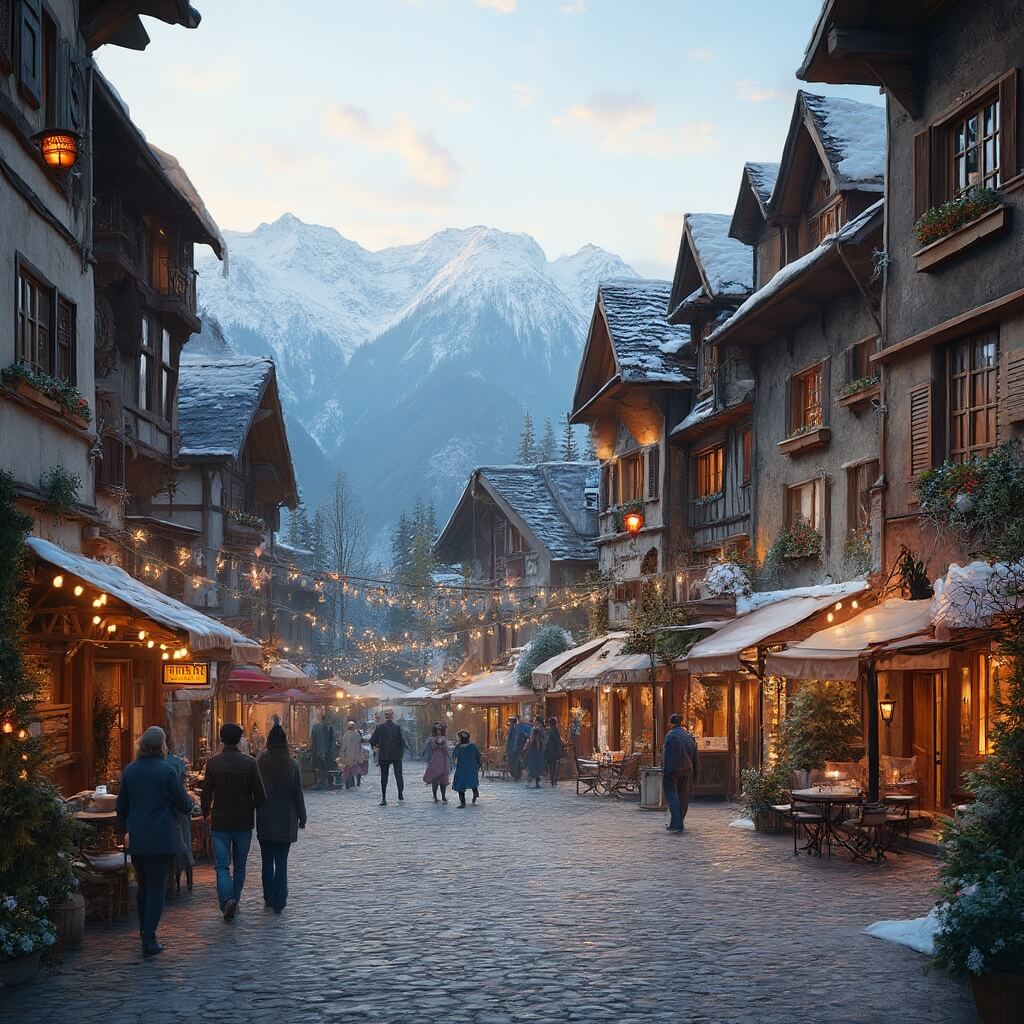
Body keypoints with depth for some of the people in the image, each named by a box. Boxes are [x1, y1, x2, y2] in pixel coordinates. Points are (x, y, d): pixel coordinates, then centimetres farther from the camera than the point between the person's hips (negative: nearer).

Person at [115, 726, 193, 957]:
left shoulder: (130, 770, 3)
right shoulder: (166, 770, -13)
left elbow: (122, 805, 13)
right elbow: (184, 804, -9)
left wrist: (124, 828, 28)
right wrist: (189, 803, 15)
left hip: (137, 840, 5)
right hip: (162, 840, -5)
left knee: (143, 886, 21)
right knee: (157, 888, 0)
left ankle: (144, 930, 34)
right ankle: (149, 939, -5)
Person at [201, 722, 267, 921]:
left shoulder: (213, 763, -7)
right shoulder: (250, 763, -7)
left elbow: (206, 794, -3)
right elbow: (260, 794, -6)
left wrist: (206, 813, 16)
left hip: (220, 822, -1)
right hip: (244, 822, 1)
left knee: (223, 866, 1)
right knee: (239, 866, 15)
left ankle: (227, 900, -20)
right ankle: (234, 902, 20)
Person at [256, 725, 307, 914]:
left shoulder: (260, 765, -8)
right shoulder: (292, 766, -8)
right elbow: (298, 794, -3)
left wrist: (254, 817, 9)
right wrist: (302, 818, 7)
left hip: (265, 821, 1)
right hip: (286, 822, 0)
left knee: (267, 862, 15)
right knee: (281, 863, 3)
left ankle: (269, 899, 20)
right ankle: (279, 903, 1)